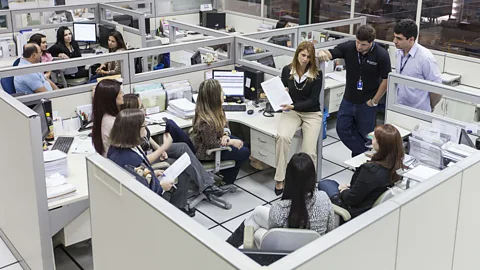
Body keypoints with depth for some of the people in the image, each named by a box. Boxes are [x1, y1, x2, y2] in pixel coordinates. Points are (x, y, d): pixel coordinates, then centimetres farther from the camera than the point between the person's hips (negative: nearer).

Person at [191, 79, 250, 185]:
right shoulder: (207, 121, -37)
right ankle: (225, 182, 19)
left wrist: (225, 134, -16)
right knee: (244, 152, 0)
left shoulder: (216, 109, -10)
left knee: (241, 144, 19)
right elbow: (211, 144, -27)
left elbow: (224, 123, 5)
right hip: (206, 153, -9)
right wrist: (230, 142, -18)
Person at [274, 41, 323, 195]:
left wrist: (293, 106, -22)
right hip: (291, 111, 1)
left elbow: (313, 100, -9)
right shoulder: (287, 70, 0)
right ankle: (280, 180, -22)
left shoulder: (316, 74, -6)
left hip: (311, 113, -1)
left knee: (309, 152, -19)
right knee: (282, 137, -30)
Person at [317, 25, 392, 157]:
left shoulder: (382, 55, -17)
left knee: (364, 134, 6)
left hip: (367, 102, -3)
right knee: (342, 129, 5)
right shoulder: (348, 47, -11)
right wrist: (322, 53, -39)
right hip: (349, 99, 4)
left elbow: (385, 80, -11)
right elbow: (329, 53, -13)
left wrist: (374, 101, -8)